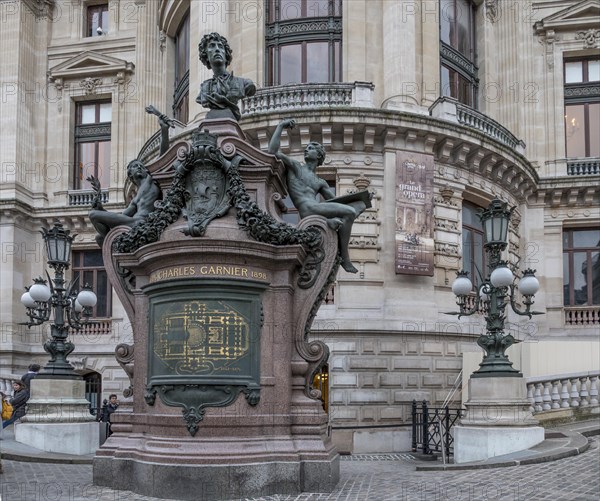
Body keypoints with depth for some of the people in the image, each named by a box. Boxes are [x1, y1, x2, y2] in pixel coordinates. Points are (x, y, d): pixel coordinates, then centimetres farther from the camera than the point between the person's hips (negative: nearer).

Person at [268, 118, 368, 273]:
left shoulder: (320, 182, 31)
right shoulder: (295, 166, 16)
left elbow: (335, 201, 26)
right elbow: (273, 151, 2)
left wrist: (356, 196, 11)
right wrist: (281, 126, 6)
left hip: (318, 209, 7)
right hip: (307, 209, -7)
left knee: (361, 204, -1)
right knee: (349, 212, -22)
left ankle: (335, 222, -24)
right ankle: (344, 258, -16)